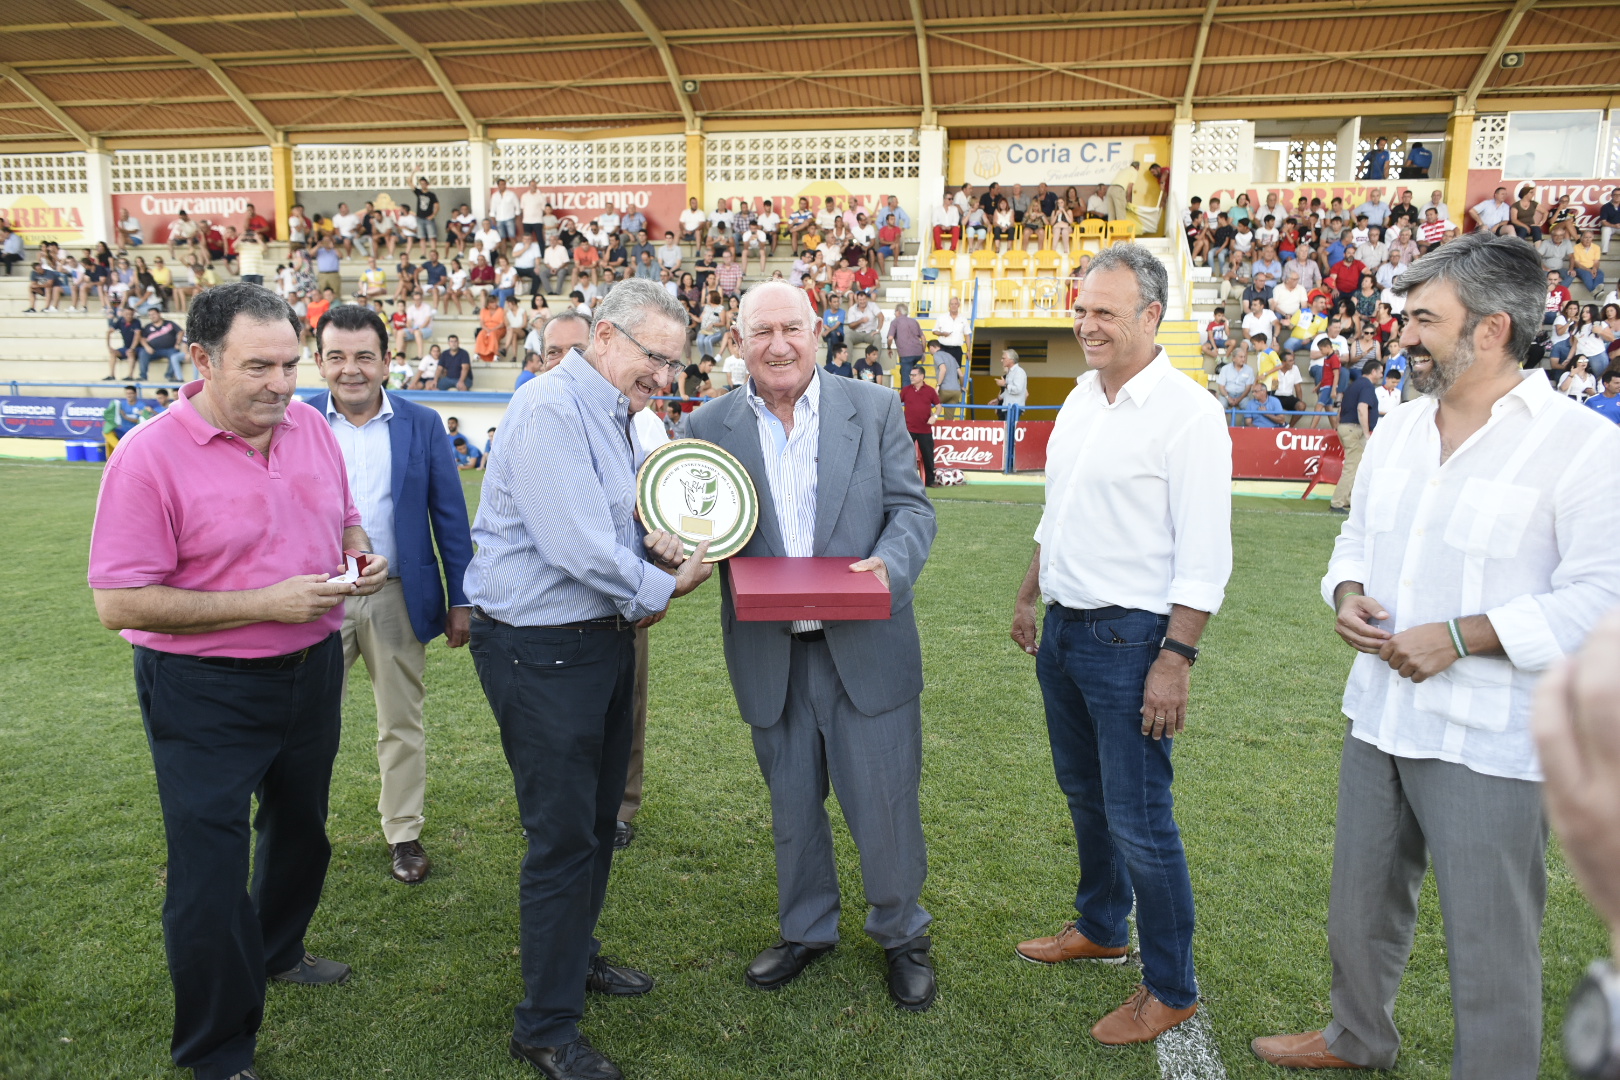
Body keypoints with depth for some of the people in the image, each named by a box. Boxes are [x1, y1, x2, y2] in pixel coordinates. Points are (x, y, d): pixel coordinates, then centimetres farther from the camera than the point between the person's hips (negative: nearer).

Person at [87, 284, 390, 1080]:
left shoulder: (311, 425, -2)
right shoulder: (150, 456, -19)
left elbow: (344, 519, 14)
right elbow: (118, 603, -21)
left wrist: (362, 559, -9)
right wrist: (263, 604, -26)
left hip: (313, 670, 7)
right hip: (206, 693, -6)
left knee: (299, 826, 25)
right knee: (208, 870, 3)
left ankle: (275, 952, 52)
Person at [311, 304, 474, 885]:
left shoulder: (422, 424, 1)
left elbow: (450, 517, 2)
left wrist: (461, 600, -1)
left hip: (397, 598, 0)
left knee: (402, 726, 12)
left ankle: (404, 834, 27)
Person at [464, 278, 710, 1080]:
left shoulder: (617, 418, 12)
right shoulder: (551, 409, -19)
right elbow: (577, 546, -26)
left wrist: (659, 550, 0)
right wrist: (659, 589, -11)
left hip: (599, 637, 10)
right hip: (538, 649, -10)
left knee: (598, 818, 20)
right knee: (564, 833, -1)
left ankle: (574, 956, 41)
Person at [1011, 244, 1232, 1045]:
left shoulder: (1186, 413, -15)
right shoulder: (1082, 397, 9)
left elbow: (1204, 557, -18)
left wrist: (1176, 658, -21)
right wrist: (1030, 596, 21)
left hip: (1130, 638, -8)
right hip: (1064, 630, 8)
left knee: (1138, 820, 0)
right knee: (1085, 794, 21)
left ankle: (1171, 989, 18)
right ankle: (1100, 928, 41)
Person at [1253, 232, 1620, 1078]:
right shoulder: (1398, 430, 7)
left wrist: (1458, 636, -23)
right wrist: (1346, 595, -3)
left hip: (1489, 743, -7)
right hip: (1378, 716, 7)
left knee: (1489, 941, 8)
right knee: (1360, 903, 23)